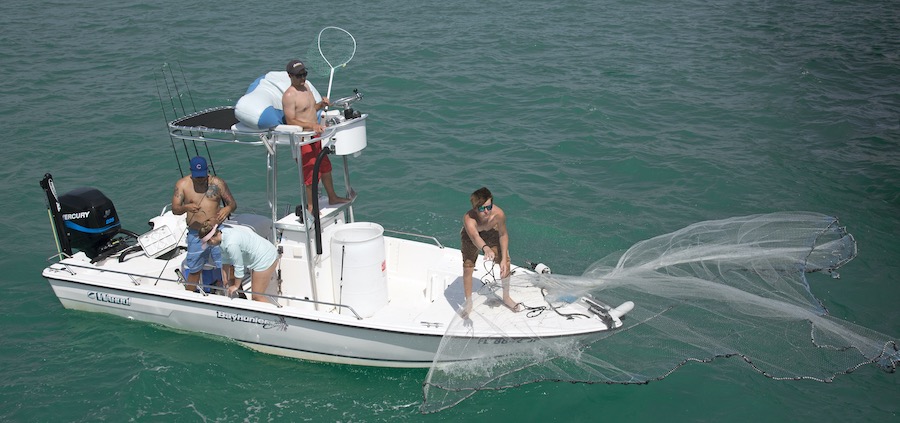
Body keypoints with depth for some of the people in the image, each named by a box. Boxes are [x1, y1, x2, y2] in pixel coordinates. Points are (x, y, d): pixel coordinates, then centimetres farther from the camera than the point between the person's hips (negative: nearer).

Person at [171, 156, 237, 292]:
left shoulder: (217, 182, 0)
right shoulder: (182, 184, 0)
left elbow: (233, 203, 1)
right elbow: (174, 209, -7)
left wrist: (228, 209, -23)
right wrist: (186, 207, -30)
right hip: (196, 235, 0)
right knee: (194, 270, 12)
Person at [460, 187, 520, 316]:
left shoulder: (498, 214, -39)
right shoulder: (469, 218, -46)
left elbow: (503, 235, -21)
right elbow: (475, 237, -66)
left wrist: (504, 259, -23)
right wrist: (485, 248, -87)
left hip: (491, 233, 2)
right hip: (471, 236, -2)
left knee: (505, 262, -2)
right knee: (467, 268, -6)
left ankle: (506, 298, 22)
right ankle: (468, 303, 17)